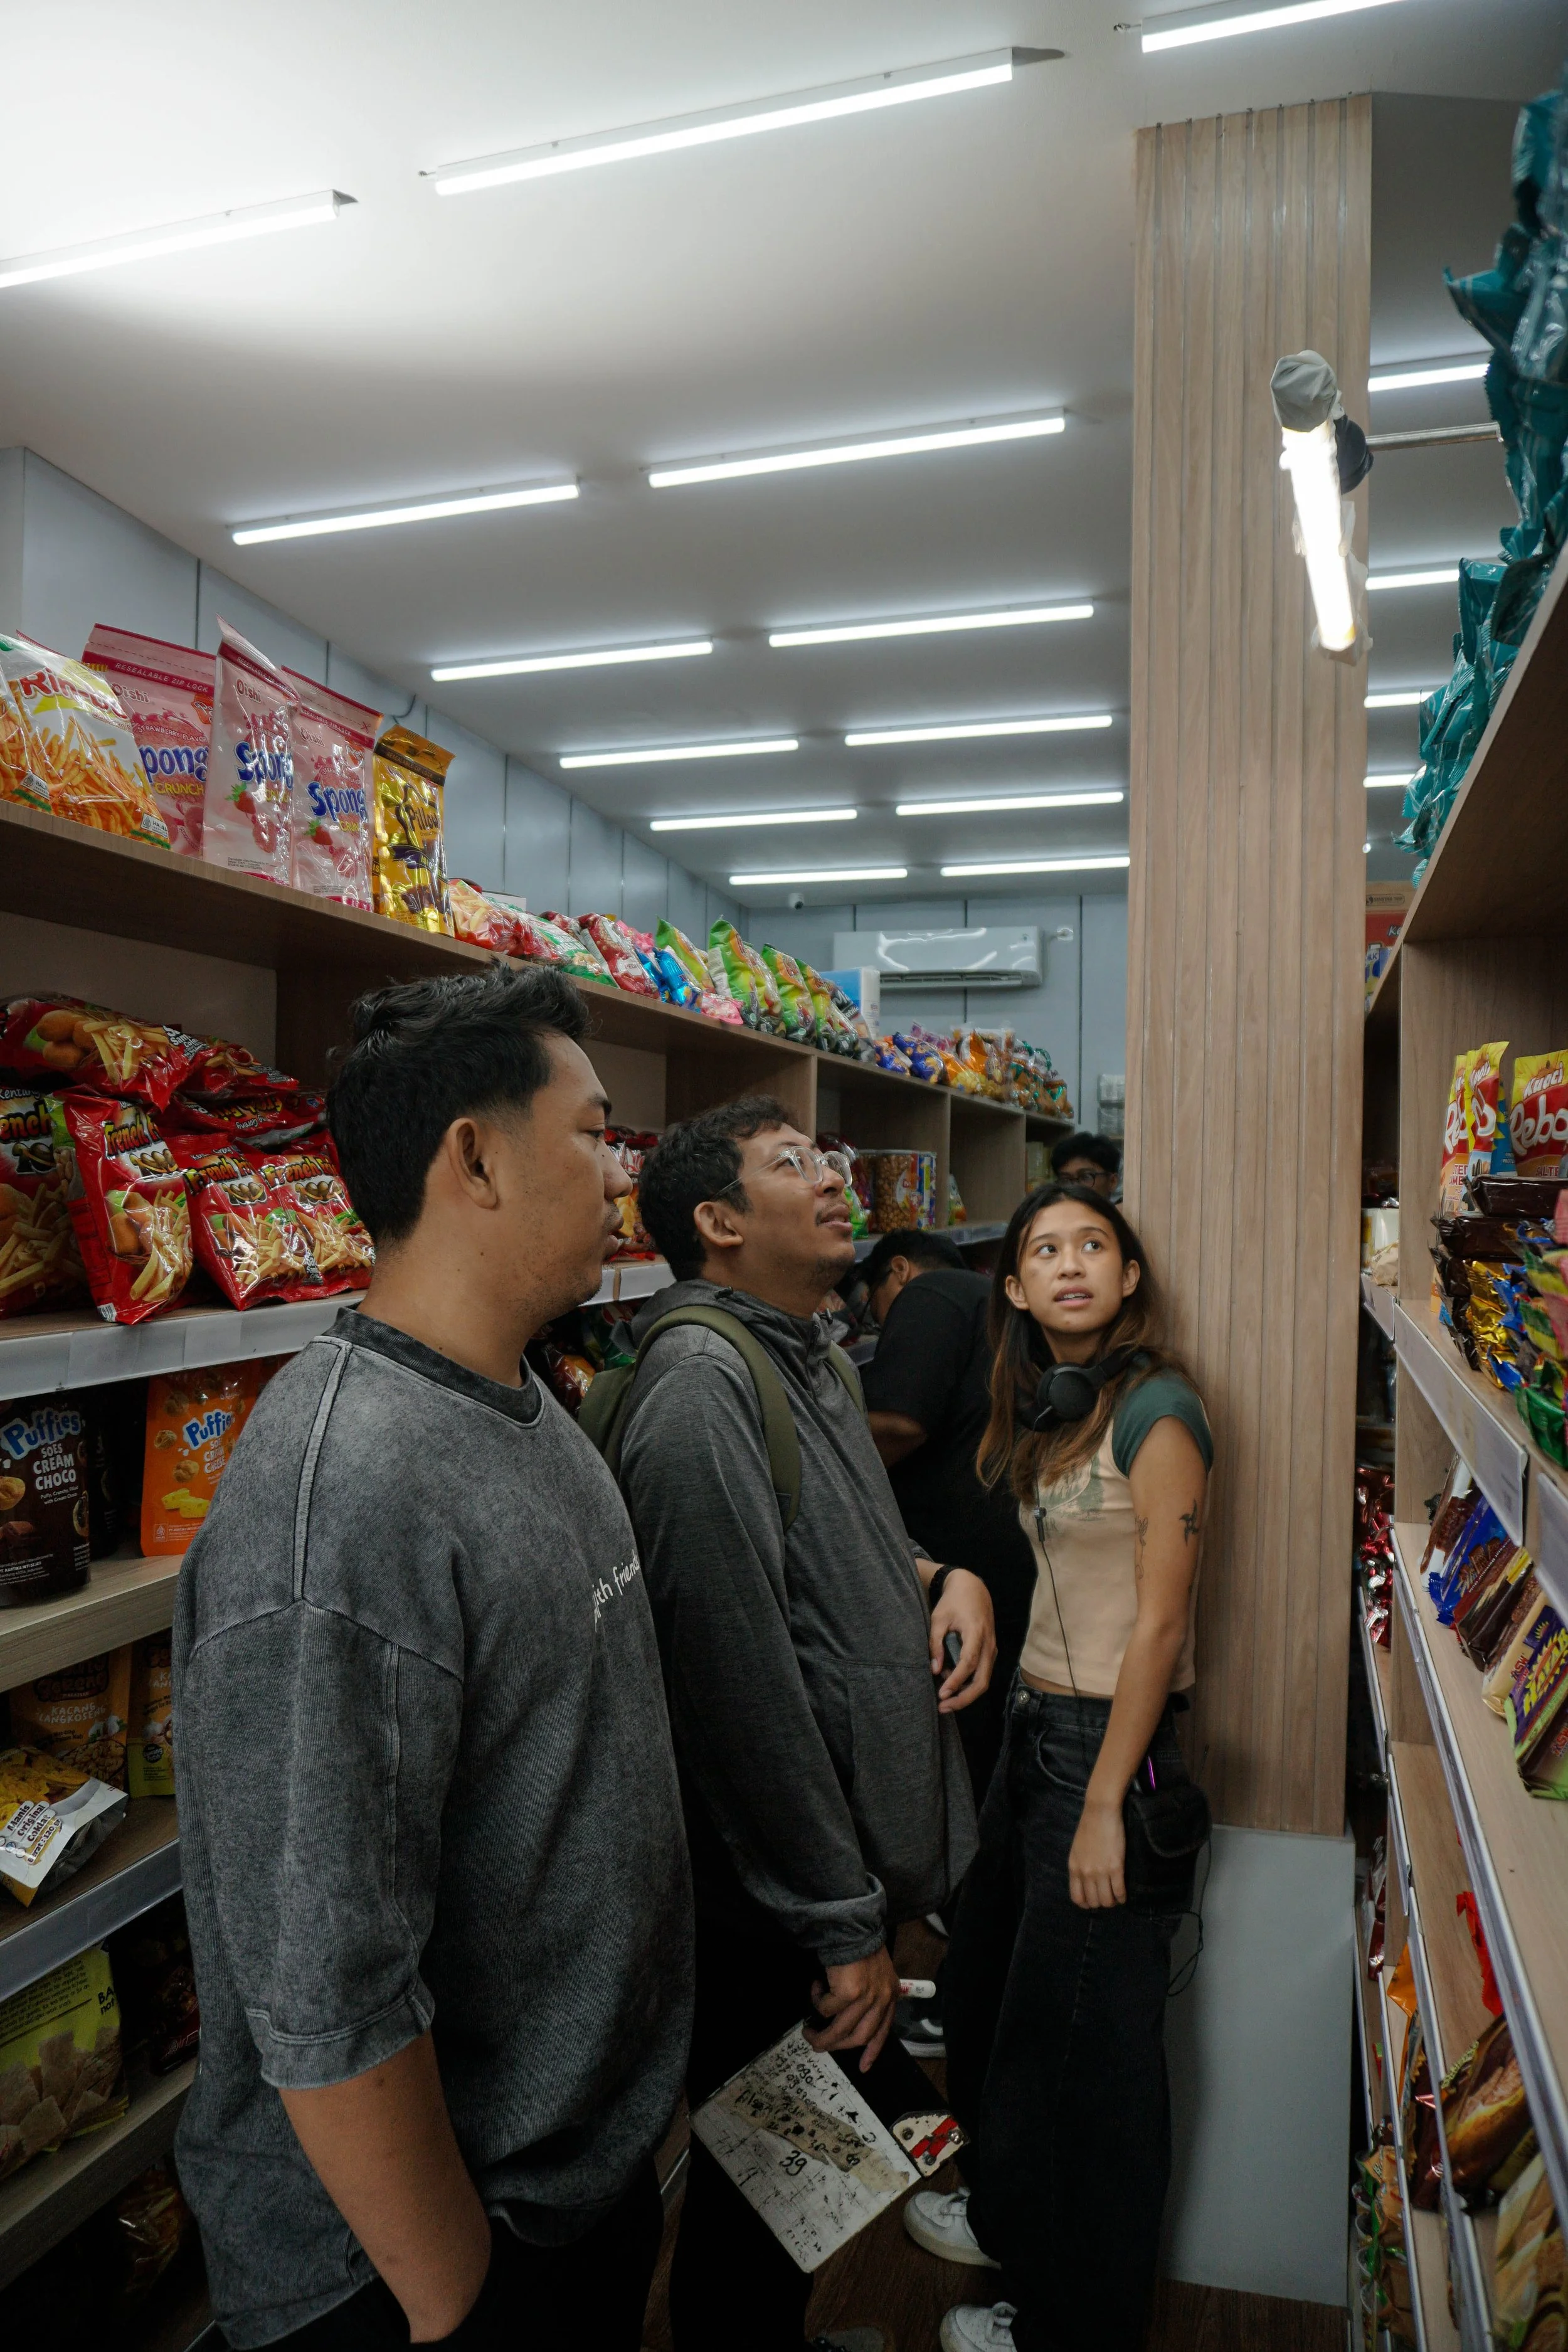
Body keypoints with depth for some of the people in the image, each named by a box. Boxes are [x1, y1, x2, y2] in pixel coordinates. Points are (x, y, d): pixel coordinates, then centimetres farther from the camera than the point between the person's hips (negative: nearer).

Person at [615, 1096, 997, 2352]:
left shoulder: (815, 1353, 7)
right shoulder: (703, 1380, -26)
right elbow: (741, 1682, -27)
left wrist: (946, 1576, -2)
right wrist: (841, 1928, -20)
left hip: (860, 1865, 9)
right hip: (775, 1921, -9)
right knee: (754, 2201, 15)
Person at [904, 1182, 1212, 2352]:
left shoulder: (1154, 1409, -17)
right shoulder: (1044, 1410, 8)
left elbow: (1160, 1622, -18)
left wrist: (1104, 1804, -17)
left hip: (1110, 1746, -8)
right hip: (1034, 1728, 8)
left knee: (1082, 2044, 10)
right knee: (988, 1988, 23)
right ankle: (1009, 2218, 48)